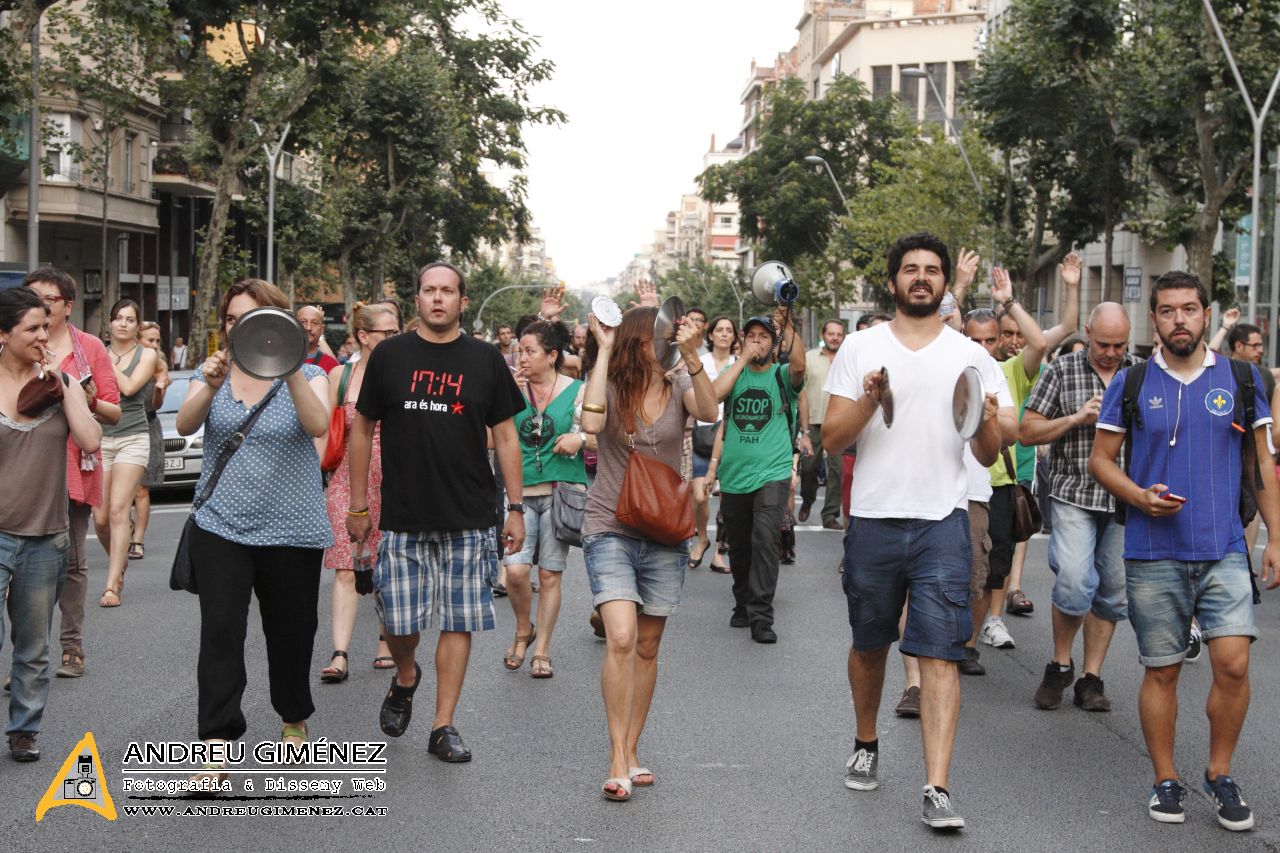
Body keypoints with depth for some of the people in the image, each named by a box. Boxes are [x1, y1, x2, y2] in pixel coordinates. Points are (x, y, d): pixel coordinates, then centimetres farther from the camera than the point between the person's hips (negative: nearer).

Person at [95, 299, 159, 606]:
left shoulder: (146, 355, 5)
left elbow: (129, 387, -11)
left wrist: (108, 362, -3)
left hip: (133, 437, -3)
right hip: (101, 438, 3)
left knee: (118, 510, -15)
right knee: (100, 517, 0)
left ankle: (112, 586, -15)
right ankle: (119, 561, 30)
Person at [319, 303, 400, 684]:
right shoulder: (339, 375, 4)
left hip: (392, 481, 0)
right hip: (348, 480, 0)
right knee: (346, 568, -7)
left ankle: (387, 641, 23)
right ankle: (340, 654, -11)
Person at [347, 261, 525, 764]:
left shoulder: (485, 361, 4)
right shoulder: (389, 356, 3)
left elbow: (504, 435, 7)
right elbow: (362, 429, 8)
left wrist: (516, 507, 2)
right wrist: (358, 505, 5)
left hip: (469, 518, 0)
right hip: (403, 517, 0)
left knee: (459, 620, 1)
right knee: (399, 620, 0)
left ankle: (443, 727, 11)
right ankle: (405, 677, 33)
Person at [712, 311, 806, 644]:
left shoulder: (782, 375, 3)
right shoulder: (735, 375, 11)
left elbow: (799, 364, -20)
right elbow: (715, 393, -10)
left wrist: (787, 325, -29)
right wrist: (744, 357, -7)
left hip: (772, 473, -4)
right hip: (734, 476, 4)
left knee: (765, 540, -17)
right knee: (739, 547, 13)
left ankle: (761, 616, -13)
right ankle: (744, 606, 29)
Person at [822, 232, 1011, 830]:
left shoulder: (971, 356, 7)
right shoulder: (861, 348, 5)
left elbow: (988, 459, 7)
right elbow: (831, 439, 0)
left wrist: (987, 426, -15)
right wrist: (869, 400, -17)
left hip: (942, 523, -1)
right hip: (873, 519, 1)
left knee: (939, 654, -9)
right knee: (869, 645, 15)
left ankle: (937, 789, -9)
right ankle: (866, 746, 38)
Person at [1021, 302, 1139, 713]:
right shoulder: (1062, 369, 2)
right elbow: (1028, 431, 1)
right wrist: (1076, 419, -13)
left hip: (1125, 500, 3)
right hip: (1074, 495, -2)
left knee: (1111, 592, 7)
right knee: (1074, 584, -15)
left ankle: (1091, 677, 20)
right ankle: (1060, 664, 9)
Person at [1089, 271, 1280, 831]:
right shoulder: (1131, 384, 2)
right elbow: (1101, 459, 6)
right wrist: (1140, 497, -12)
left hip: (1224, 550, 1)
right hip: (1153, 554, 0)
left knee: (1233, 663, -10)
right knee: (1161, 672, 5)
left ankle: (1219, 775, 10)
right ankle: (1166, 780, 20)